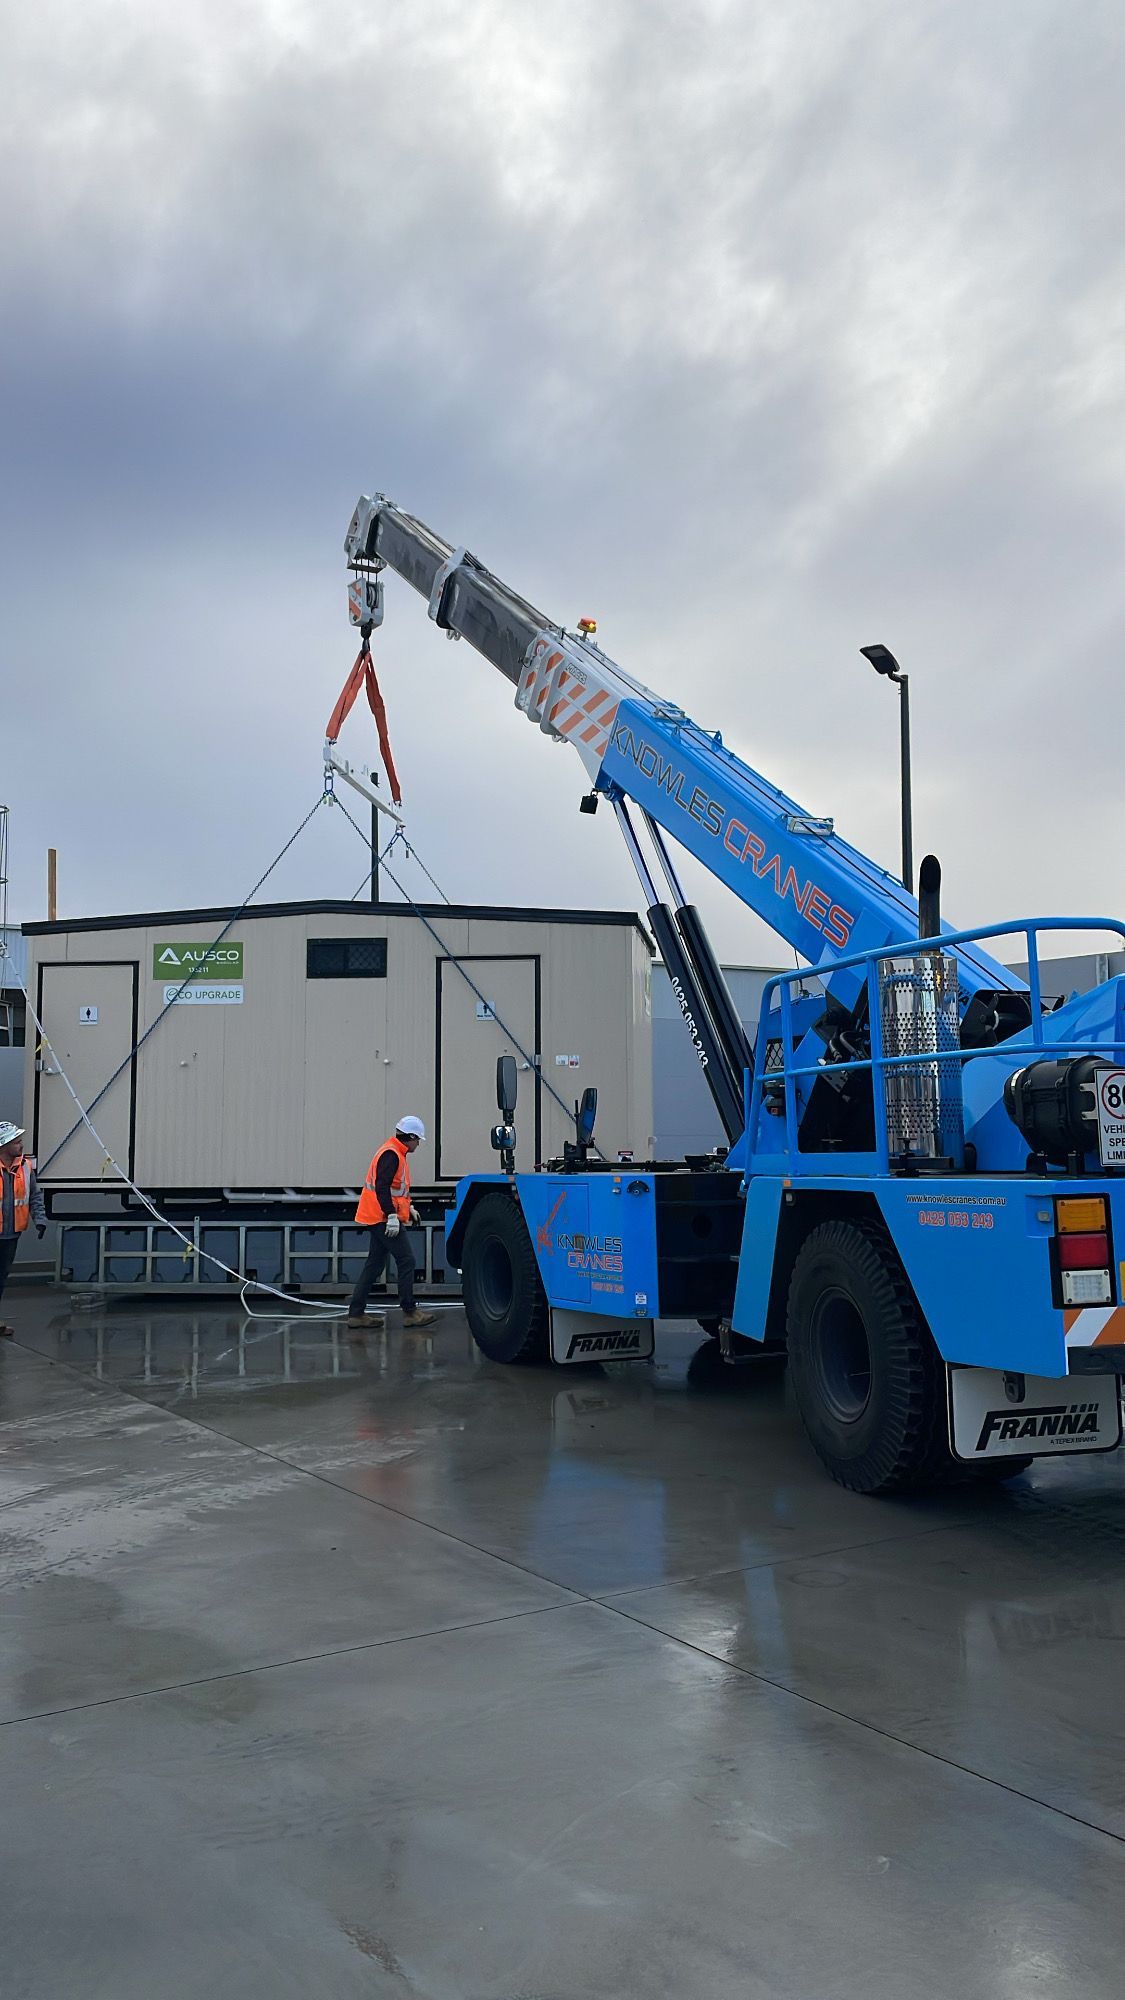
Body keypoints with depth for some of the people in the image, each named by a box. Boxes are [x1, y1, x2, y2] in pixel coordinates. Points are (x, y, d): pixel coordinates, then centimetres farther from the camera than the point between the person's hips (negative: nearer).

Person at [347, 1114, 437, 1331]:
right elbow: (382, 1187, -24)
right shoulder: (391, 1154, -16)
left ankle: (356, 1314, 11)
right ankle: (409, 1313, 0)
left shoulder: (395, 1153, 18)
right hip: (385, 1218, -11)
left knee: (374, 1264, 10)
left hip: (378, 1219, 11)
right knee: (406, 1261, -5)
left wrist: (408, 1207, 25)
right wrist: (392, 1215, -26)